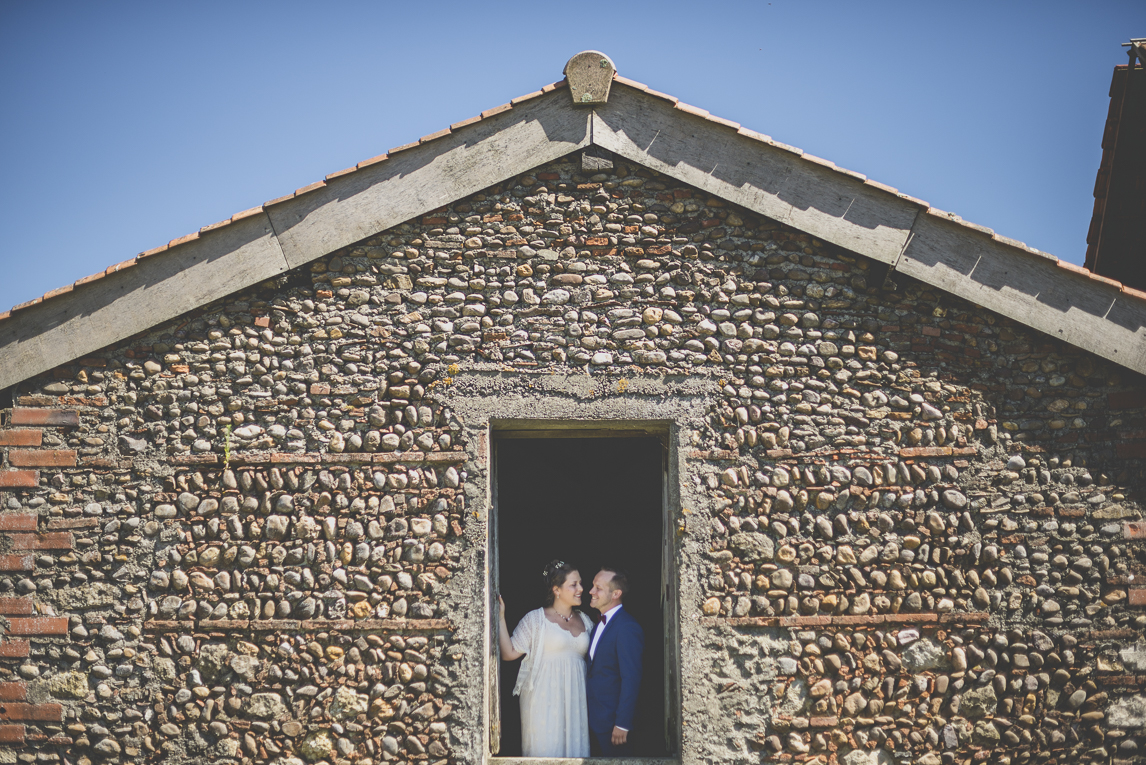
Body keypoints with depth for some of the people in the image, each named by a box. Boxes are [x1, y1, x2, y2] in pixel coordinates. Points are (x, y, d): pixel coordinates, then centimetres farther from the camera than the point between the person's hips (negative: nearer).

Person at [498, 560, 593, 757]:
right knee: (545, 749, -5)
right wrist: (500, 617, -9)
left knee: (575, 747, 4)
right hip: (544, 700, -4)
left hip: (575, 698, 4)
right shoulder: (535, 619, -1)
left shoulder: (584, 621, 13)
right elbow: (509, 653, -4)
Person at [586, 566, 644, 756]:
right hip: (594, 719, 9)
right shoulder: (601, 623, 11)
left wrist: (622, 724, -21)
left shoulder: (627, 628, -19)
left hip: (611, 721, -9)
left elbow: (631, 680, -21)